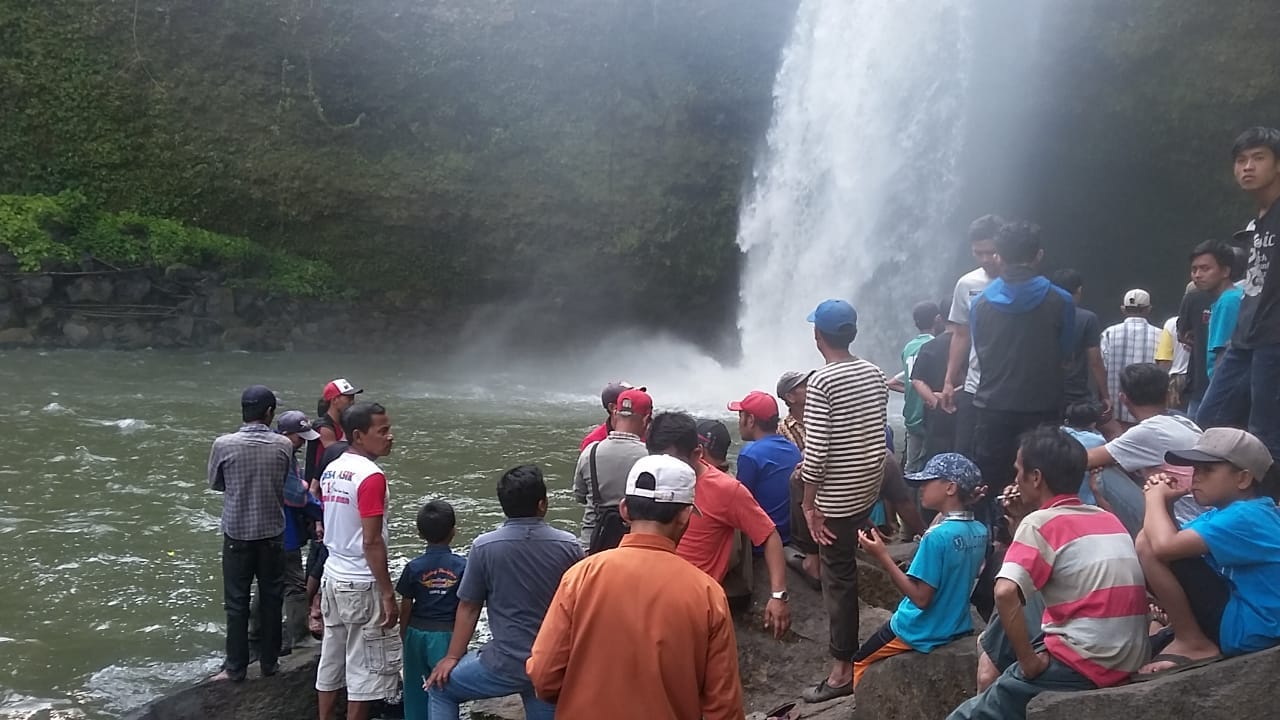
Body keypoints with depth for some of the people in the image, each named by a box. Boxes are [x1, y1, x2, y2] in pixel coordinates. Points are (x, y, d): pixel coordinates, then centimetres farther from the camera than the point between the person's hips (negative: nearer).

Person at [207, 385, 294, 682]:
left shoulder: (224, 444, -13)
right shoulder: (283, 445, -9)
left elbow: (215, 483, 2)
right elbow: (286, 485, 3)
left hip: (237, 532, -1)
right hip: (272, 531, 1)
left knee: (237, 602, 8)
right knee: (271, 598, 13)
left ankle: (235, 666, 13)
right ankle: (269, 661, 22)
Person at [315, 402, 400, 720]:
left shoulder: (331, 471, 6)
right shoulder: (371, 476, -20)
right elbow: (371, 542, -21)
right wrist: (388, 594, -17)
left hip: (333, 578, 8)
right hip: (362, 585, -8)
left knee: (331, 662, 16)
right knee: (365, 669, 2)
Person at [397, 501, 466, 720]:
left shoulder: (414, 567, -8)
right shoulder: (462, 566, -10)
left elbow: (405, 608, -2)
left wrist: (404, 635, 13)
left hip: (417, 633, 2)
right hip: (447, 634, -1)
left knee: (415, 687, 16)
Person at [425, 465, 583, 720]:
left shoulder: (484, 546, -11)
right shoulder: (568, 546, -6)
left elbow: (468, 607, -2)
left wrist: (453, 657, 10)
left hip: (505, 664, -3)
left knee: (441, 687, 20)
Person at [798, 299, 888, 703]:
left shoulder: (821, 383, -18)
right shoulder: (874, 374, 4)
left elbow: (815, 451, -19)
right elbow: (879, 435, 12)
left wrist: (808, 504, -12)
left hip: (837, 498, -7)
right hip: (871, 488, 7)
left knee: (839, 580, 0)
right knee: (858, 570, 22)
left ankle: (843, 670, 5)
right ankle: (858, 650, 34)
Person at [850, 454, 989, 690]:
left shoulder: (937, 536, -28)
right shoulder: (980, 531, -5)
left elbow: (921, 598, -26)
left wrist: (883, 557, -26)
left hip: (923, 634, -8)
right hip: (958, 627, 8)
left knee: (860, 662, 15)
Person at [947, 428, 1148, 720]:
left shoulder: (1042, 522, -8)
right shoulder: (1109, 519, 15)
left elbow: (1005, 592, -24)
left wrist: (1030, 662, -15)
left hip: (1080, 666, -8)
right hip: (1128, 664, 8)